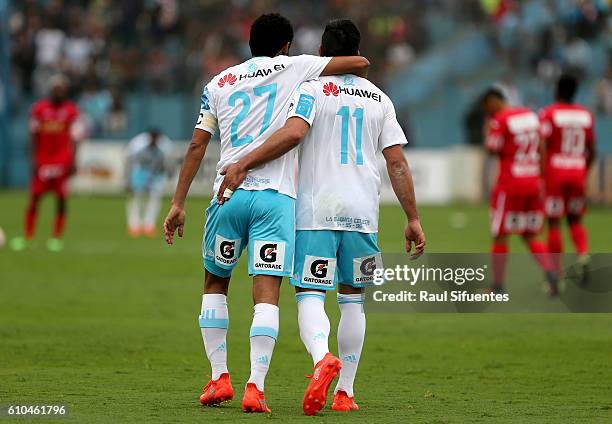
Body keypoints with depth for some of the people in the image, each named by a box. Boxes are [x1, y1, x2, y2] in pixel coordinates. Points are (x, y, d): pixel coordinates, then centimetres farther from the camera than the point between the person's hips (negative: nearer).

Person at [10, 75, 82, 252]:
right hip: (42, 161, 1)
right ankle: (28, 236, 7)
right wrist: (34, 159, 0)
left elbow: (74, 138, -3)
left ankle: (57, 237, 3)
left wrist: (72, 161, -10)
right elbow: (34, 136, 6)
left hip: (62, 162, -1)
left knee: (62, 199, -5)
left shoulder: (71, 111, -2)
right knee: (34, 197, 0)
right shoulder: (39, 108, 1)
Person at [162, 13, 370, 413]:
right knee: (267, 293, -5)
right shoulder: (292, 68, 7)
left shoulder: (218, 84, 15)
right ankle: (255, 387, -16)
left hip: (229, 194, 2)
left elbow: (197, 146, 9)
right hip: (276, 196, -2)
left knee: (215, 283, 20)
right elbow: (359, 63, 4)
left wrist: (178, 204, 9)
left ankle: (219, 378, 13)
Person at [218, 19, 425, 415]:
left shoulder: (312, 89, -1)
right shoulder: (379, 99, 12)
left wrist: (242, 165, -16)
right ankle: (345, 392, 11)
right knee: (353, 299, 13)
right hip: (363, 212, 3)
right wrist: (413, 219, 12)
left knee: (310, 294, -5)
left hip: (316, 210, -3)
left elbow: (293, 132, -19)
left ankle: (322, 356, -35)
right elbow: (397, 162, 9)